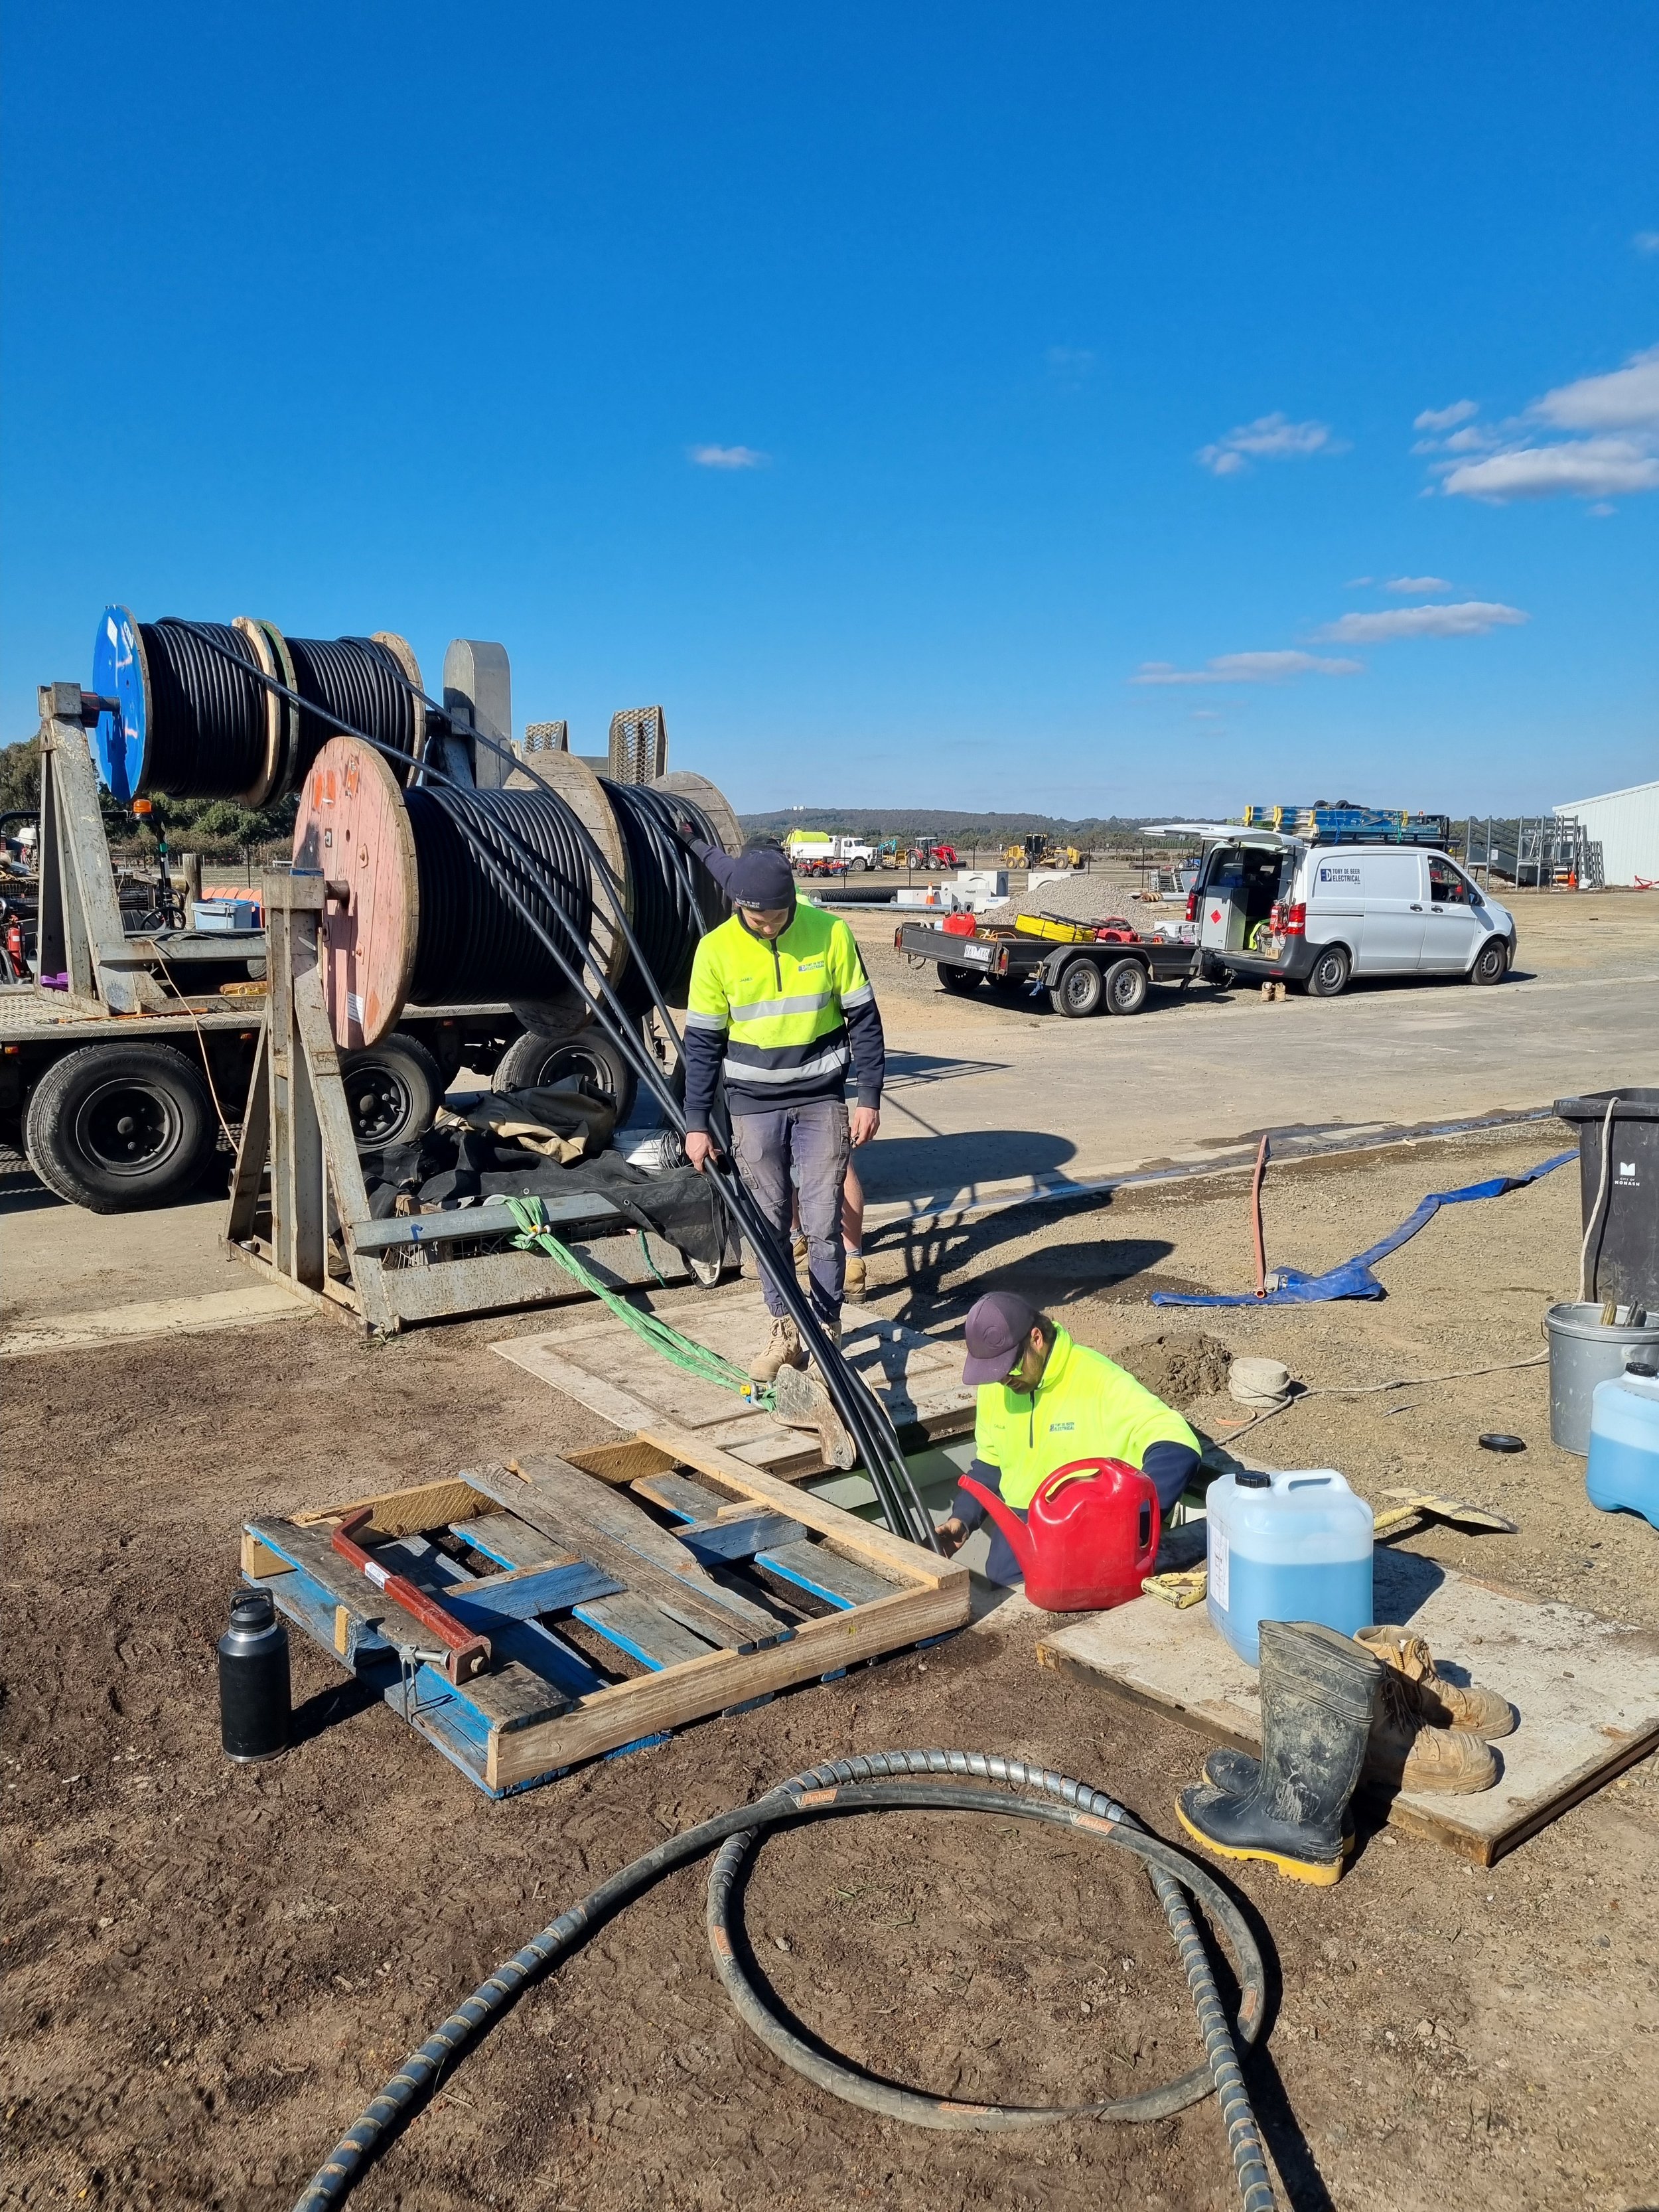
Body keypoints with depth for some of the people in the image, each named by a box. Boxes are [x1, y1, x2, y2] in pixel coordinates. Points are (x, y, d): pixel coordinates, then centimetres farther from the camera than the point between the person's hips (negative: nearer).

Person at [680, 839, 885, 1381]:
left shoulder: (830, 933, -10)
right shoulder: (717, 949, -8)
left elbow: (863, 1019, -2)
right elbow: (703, 1040, -1)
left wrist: (870, 1098, -5)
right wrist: (697, 1122, -2)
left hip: (821, 1101, -1)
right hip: (753, 1107, 1)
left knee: (822, 1224, -1)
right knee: (769, 1224, 8)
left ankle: (828, 1332, 13)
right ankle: (783, 1331, 23)